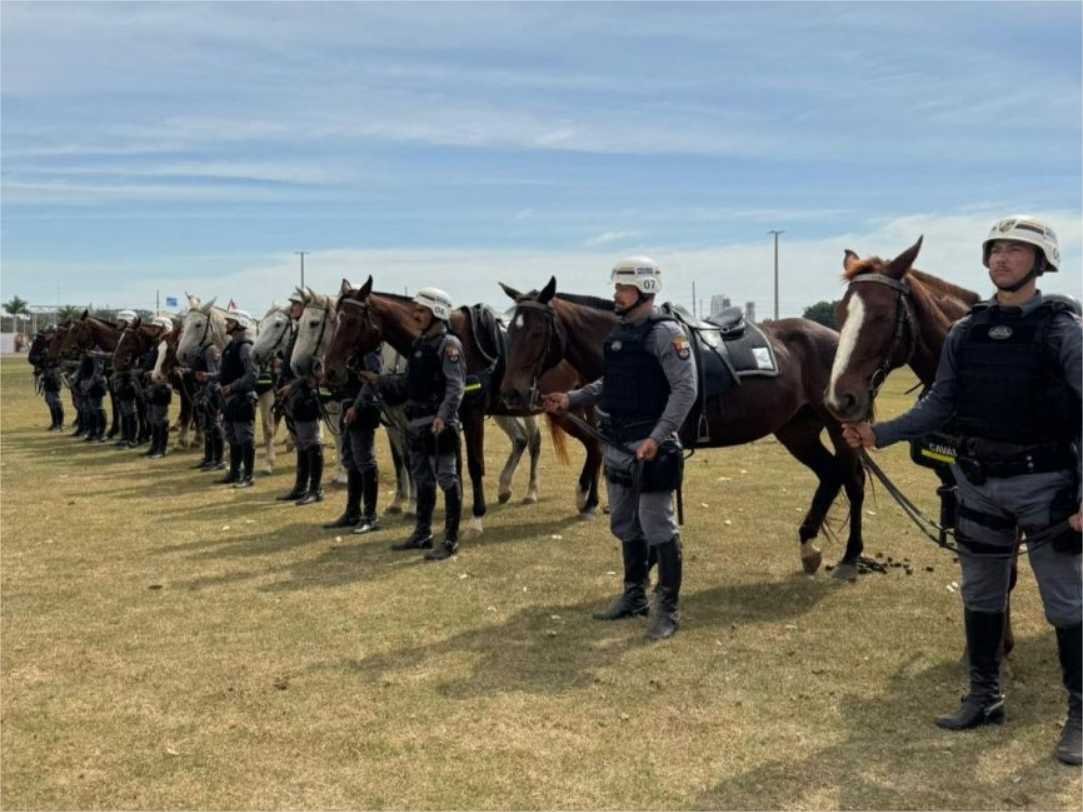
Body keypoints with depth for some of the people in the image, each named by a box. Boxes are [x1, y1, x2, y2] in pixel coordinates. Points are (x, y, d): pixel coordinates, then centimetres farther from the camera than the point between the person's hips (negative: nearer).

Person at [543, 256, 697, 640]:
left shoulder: (665, 332, -13)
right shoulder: (619, 332, 11)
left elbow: (684, 390, -18)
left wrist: (658, 437, -25)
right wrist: (571, 399, 11)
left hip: (650, 445, -8)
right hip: (618, 443, 8)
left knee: (657, 527, -2)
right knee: (625, 525, 17)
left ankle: (668, 608, 9)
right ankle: (634, 596, 31)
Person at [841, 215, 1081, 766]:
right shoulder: (966, 331, 4)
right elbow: (940, 406, 7)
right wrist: (879, 434, -4)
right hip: (979, 481, 5)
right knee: (979, 595, 15)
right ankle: (984, 698, 31)